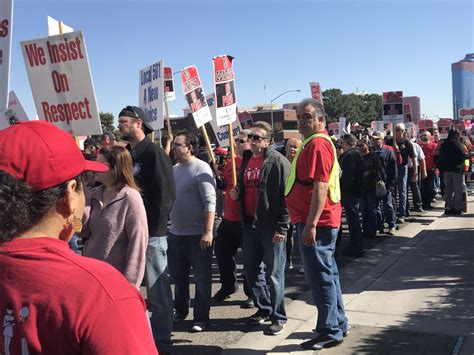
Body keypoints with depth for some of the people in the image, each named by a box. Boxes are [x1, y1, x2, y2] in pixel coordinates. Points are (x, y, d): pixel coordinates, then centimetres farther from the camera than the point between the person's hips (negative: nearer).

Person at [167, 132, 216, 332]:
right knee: (178, 275, 19)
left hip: (197, 234, -7)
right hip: (175, 233, 7)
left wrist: (208, 232, -24)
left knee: (202, 278, 5)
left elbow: (210, 202, -18)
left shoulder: (201, 169, -13)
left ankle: (201, 318, 17)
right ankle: (180, 311, 37)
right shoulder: (174, 169, 9)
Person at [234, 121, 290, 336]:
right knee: (250, 270, 16)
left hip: (271, 227, -8)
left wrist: (282, 227, -19)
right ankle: (263, 308, 33)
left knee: (274, 273, 1)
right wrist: (236, 193, 5)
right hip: (250, 224, 8)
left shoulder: (277, 161, -12)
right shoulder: (246, 160, 13)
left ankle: (278, 317, 15)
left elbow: (285, 195, -17)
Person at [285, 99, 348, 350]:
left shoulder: (317, 144, -15)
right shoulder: (317, 142, 18)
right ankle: (338, 324, 30)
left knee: (320, 276, -2)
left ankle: (330, 332, 8)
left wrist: (311, 224, -26)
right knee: (327, 273, 18)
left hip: (315, 223, -11)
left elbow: (320, 187, -23)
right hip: (320, 222, 11)